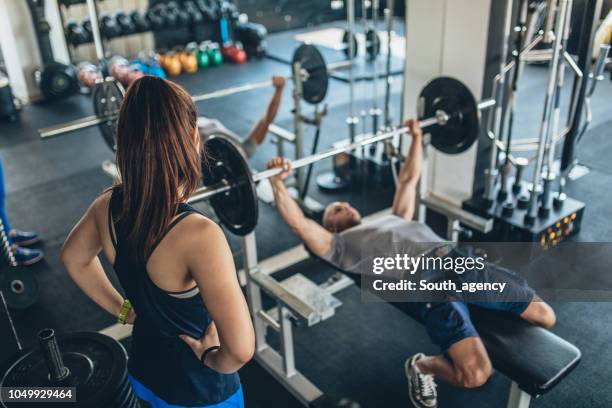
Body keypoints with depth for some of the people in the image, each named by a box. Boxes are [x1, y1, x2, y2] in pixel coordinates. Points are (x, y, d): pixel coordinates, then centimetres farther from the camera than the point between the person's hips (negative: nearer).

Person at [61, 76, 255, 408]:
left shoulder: (108, 205, -15)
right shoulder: (198, 235, -36)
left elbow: (73, 259, 6)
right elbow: (240, 348, -37)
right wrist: (211, 358, -17)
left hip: (143, 370, 5)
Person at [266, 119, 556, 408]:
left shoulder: (392, 219, 38)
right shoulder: (340, 245, 20)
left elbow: (408, 180, 46)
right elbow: (298, 223, 9)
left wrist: (417, 137, 47)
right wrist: (276, 180, 5)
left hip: (460, 260, 7)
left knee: (544, 317, 5)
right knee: (476, 375, -24)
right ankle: (422, 366, 9)